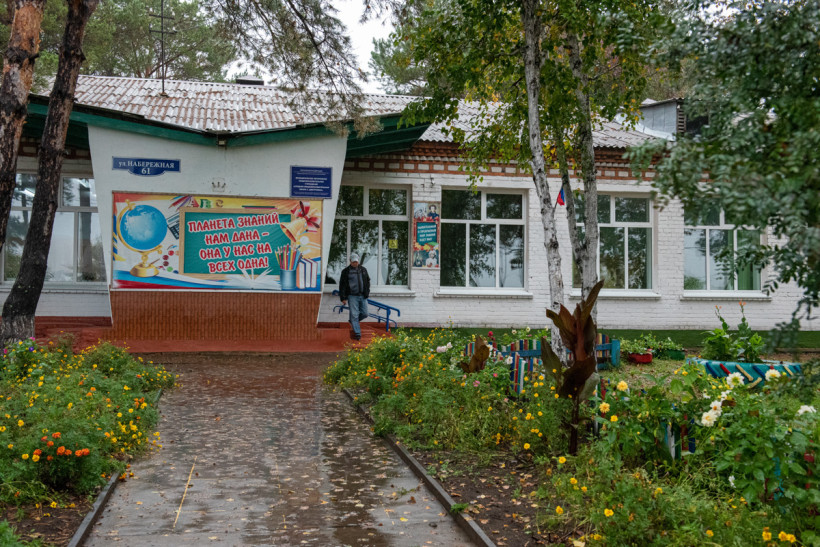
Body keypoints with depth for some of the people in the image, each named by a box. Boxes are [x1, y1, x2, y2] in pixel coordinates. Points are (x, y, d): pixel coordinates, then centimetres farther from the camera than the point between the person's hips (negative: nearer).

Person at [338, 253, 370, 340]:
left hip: (363, 296, 4)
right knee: (354, 315, -6)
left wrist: (367, 293, 10)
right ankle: (357, 334, -2)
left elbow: (367, 281, 20)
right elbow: (342, 285, -1)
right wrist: (343, 298, -5)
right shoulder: (346, 271, -1)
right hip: (352, 296, -4)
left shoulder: (363, 270, 10)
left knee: (364, 314, 4)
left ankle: (352, 321, 31)